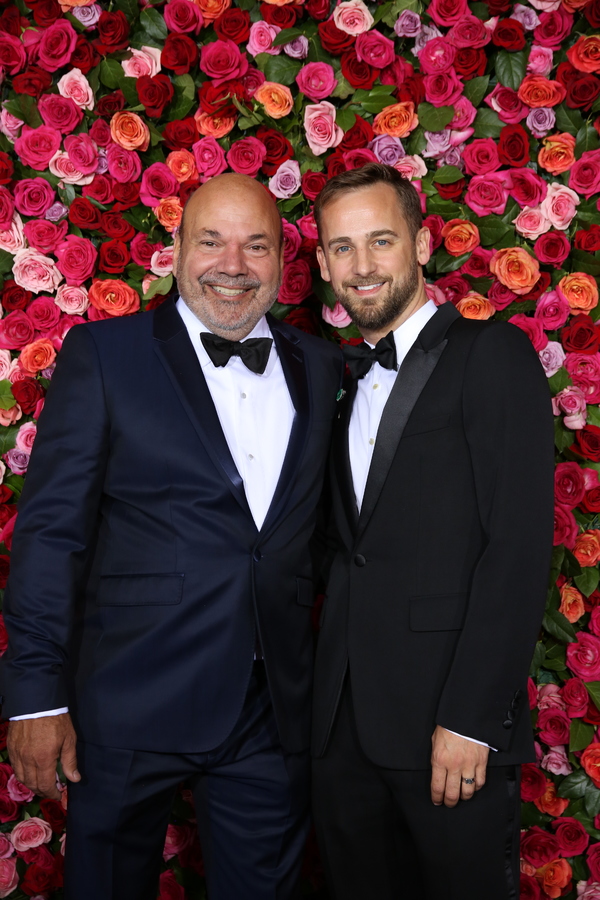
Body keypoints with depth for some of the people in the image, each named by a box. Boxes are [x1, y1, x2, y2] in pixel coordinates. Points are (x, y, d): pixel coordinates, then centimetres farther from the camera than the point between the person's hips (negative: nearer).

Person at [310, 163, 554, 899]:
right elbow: (353, 550, 14)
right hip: (343, 726, 6)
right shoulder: (344, 383, 16)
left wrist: (470, 718, -18)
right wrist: (323, 699, 5)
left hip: (450, 725, -6)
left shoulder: (492, 355, -5)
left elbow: (520, 545, -13)